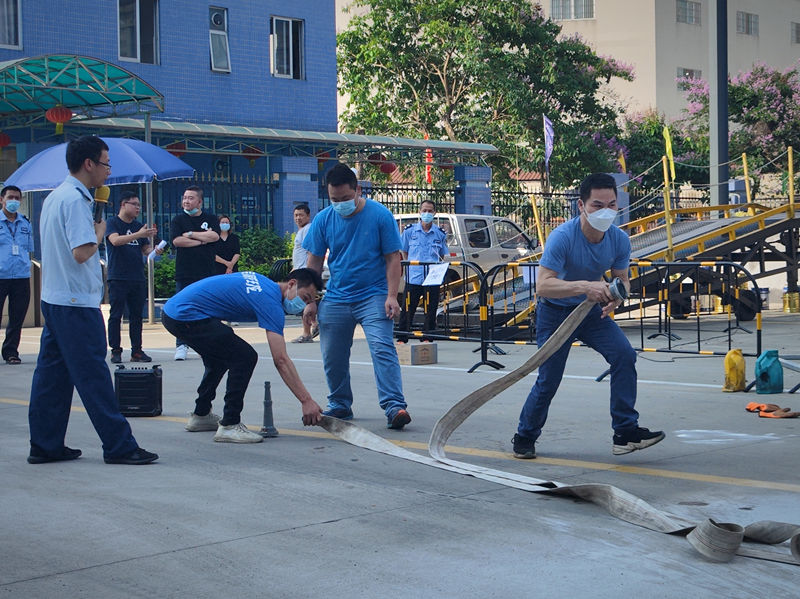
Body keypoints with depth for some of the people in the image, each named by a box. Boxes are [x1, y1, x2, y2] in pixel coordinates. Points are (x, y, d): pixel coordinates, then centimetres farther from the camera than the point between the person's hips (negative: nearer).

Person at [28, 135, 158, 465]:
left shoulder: (54, 197, 15)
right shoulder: (75, 200, -16)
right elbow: (81, 252, -23)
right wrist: (99, 232, -7)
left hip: (52, 298, 10)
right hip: (76, 302, -10)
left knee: (52, 373, 11)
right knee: (93, 375, -6)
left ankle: (45, 445, 15)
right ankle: (119, 446, -2)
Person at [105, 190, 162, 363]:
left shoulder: (138, 226, 16)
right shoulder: (112, 223, -1)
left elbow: (145, 249, 17)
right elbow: (115, 240, -19)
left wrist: (154, 251, -6)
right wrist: (139, 234, -27)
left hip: (138, 278, 5)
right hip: (118, 278, -5)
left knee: (136, 316, 6)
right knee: (116, 315, -3)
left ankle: (136, 351, 10)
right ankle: (116, 351, 1)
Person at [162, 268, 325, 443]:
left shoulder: (260, 281, 15)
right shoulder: (270, 301, -13)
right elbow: (281, 360, -19)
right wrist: (306, 401, -19)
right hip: (187, 316, -11)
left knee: (219, 359, 27)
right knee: (245, 357, -10)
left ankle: (200, 415, 35)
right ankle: (229, 425, -7)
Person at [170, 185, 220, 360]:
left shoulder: (211, 219, 12)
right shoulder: (178, 220, 11)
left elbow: (215, 236, -7)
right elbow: (177, 241, -5)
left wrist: (191, 234, -4)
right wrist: (202, 240, -4)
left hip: (207, 273, 0)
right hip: (184, 274, 0)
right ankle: (181, 345, 1)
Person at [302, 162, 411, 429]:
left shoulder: (380, 215, -6)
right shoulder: (323, 219, 2)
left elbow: (393, 257, -4)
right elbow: (314, 262, 8)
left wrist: (391, 296, -12)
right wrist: (310, 300, 5)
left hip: (373, 297, -4)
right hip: (335, 298, 4)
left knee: (383, 349, -17)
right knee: (333, 357, 9)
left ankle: (394, 407, -21)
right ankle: (340, 405, 27)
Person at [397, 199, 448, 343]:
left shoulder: (440, 234, 10)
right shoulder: (409, 231, 7)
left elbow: (442, 256, 16)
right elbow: (404, 252, 13)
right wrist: (410, 266, 2)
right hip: (413, 277, -1)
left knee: (430, 310, 3)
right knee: (408, 309, -1)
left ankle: (427, 338, 12)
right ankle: (402, 338, 5)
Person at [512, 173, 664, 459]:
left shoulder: (619, 240, -13)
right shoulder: (562, 237, -29)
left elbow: (622, 279, 0)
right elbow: (542, 286, -35)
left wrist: (616, 296, -24)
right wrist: (584, 286, -48)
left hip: (591, 310, 4)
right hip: (555, 312, -4)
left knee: (624, 354, -16)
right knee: (548, 380, -1)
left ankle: (625, 433, -9)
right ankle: (525, 438, 23)